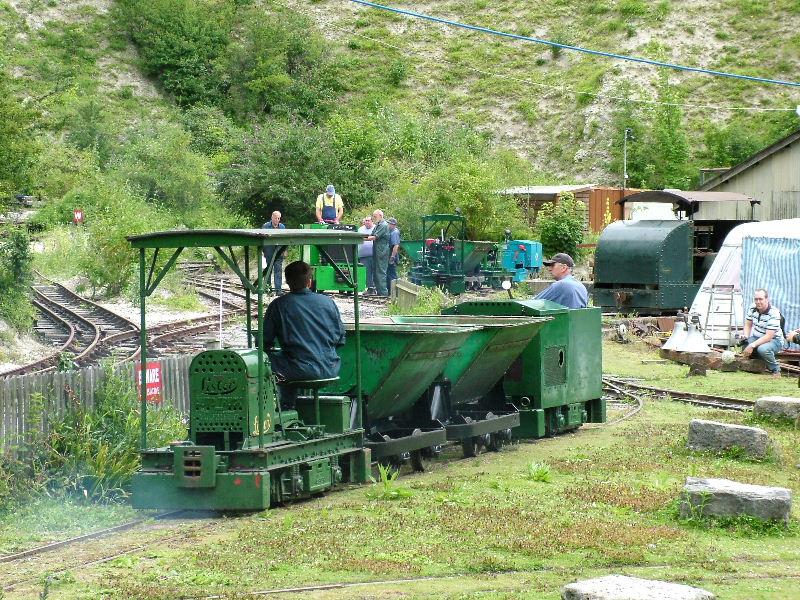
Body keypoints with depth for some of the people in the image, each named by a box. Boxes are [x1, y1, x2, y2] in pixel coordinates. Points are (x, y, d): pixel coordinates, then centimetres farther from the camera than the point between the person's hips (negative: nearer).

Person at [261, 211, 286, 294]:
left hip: (279, 253, 2)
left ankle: (278, 289, -1)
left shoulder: (282, 227, 10)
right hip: (269, 253, -1)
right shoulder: (265, 226, 1)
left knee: (278, 271, -3)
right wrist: (263, 251, -4)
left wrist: (284, 250, 2)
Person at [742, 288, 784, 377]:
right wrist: (746, 338, -12)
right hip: (757, 337, 6)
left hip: (774, 340, -6)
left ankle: (775, 370, -12)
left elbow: (769, 336, -29)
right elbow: (748, 325, 8)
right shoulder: (752, 308, -5)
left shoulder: (774, 313, -25)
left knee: (763, 349, -39)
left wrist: (752, 345, -34)